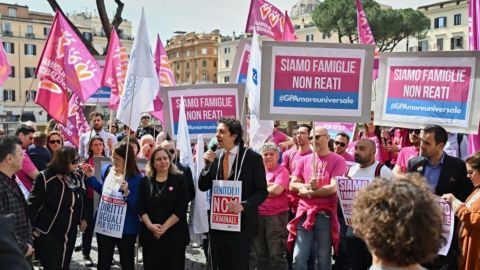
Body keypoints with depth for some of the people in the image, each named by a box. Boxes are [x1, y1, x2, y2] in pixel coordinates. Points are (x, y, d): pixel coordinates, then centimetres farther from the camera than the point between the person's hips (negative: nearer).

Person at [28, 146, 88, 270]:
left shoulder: (78, 176, -1)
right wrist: (31, 228, -13)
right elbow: (32, 203, -14)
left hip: (70, 234, 6)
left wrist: (83, 218, 15)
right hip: (48, 234, -5)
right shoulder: (45, 178, -19)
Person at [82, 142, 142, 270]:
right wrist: (91, 177, 9)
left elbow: (136, 206, -19)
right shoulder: (107, 169, -2)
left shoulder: (136, 178, -17)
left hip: (126, 228, -4)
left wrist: (127, 192, -33)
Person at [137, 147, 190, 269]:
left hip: (174, 235, -2)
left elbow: (182, 208, -7)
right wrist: (150, 225, -14)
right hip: (150, 235, 2)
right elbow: (141, 207, 2)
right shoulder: (146, 181, 7)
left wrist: (164, 227, -13)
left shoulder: (179, 179, 0)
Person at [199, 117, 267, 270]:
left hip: (241, 223, -4)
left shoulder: (252, 157, -8)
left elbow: (262, 191, -7)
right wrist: (208, 165, -9)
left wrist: (243, 205, -22)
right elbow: (203, 187, 6)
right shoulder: (214, 156, 5)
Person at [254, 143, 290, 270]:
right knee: (260, 254, 14)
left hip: (276, 216, -5)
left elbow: (277, 190, -17)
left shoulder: (282, 171, -3)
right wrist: (269, 185, -12)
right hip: (258, 216, 6)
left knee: (276, 255, -2)